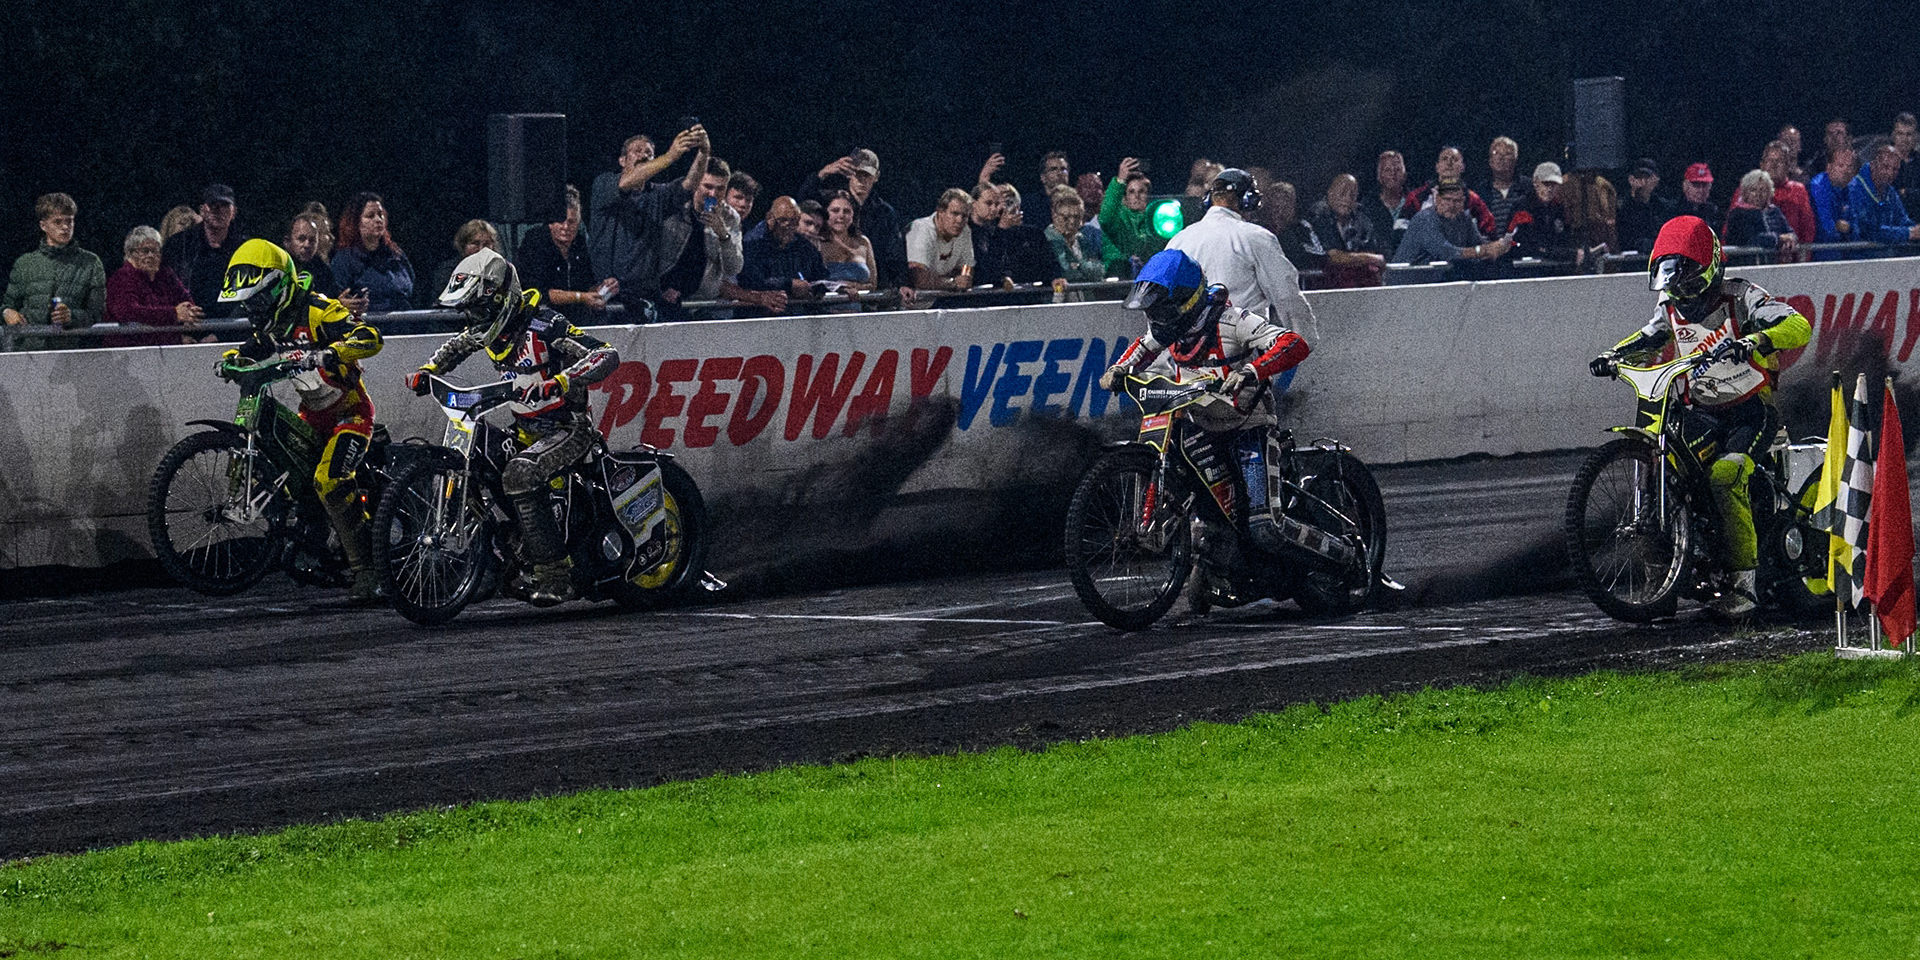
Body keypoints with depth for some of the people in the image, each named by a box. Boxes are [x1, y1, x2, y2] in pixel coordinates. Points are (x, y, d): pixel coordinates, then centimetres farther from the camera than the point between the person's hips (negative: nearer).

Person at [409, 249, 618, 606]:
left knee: (520, 475, -31)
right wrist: (426, 371, 10)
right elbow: (453, 347, 29)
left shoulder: (543, 325, -19)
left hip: (569, 428, -9)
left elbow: (607, 356, -26)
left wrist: (562, 381, -40)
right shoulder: (487, 329, 5)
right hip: (526, 431, 9)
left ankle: (555, 576, -30)